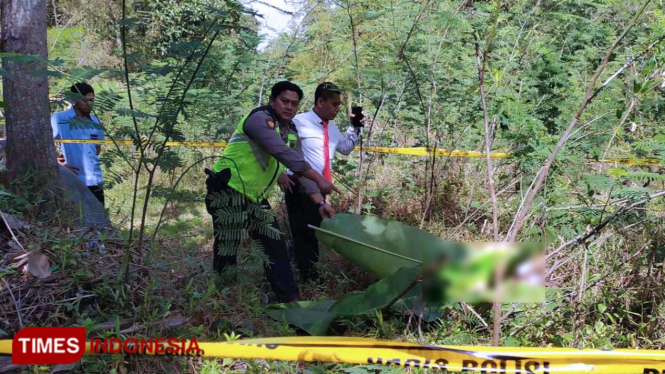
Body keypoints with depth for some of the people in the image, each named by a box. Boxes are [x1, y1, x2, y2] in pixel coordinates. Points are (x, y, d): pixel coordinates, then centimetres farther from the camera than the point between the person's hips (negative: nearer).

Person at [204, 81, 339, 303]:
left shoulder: (291, 133, 10)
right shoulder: (260, 118, -16)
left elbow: (301, 169, 10)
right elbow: (282, 153, -28)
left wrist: (320, 202, -2)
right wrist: (319, 179, -28)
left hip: (254, 198, 9)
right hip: (228, 193, -8)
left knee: (275, 244, 7)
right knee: (226, 250, -4)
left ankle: (290, 299, 14)